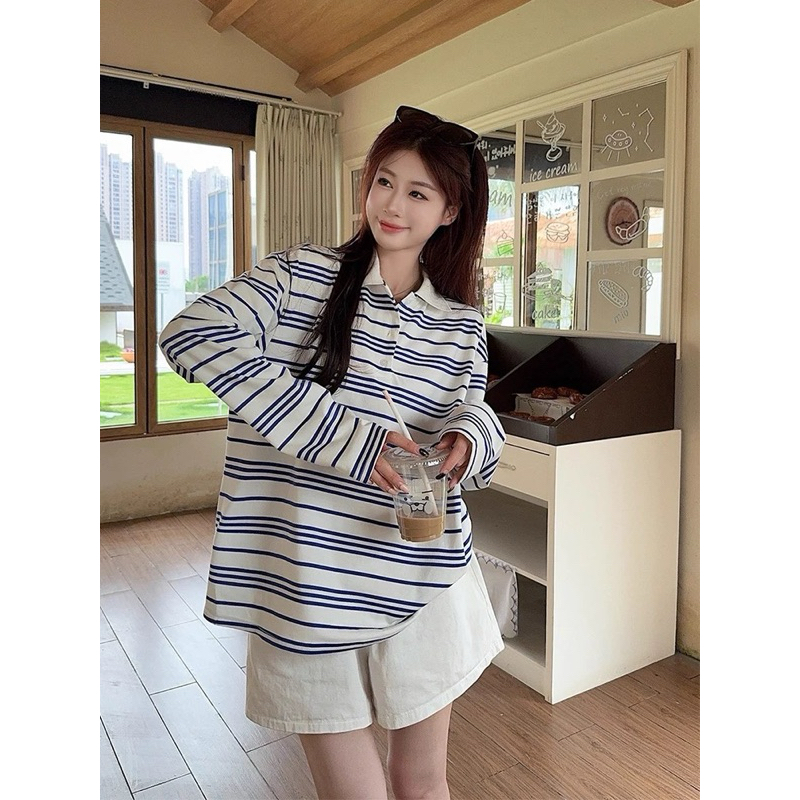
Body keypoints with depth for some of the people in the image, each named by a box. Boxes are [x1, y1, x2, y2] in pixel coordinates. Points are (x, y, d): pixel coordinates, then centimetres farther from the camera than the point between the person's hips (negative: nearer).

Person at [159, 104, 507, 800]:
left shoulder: (462, 322, 7)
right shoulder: (302, 276, -4)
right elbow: (192, 335, -19)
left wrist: (467, 438, -14)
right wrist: (345, 437, -24)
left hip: (425, 580, 4)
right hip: (310, 582, -3)